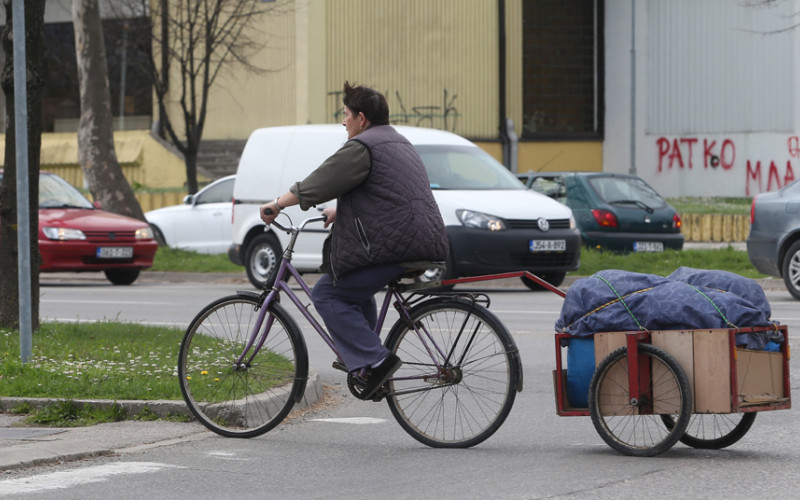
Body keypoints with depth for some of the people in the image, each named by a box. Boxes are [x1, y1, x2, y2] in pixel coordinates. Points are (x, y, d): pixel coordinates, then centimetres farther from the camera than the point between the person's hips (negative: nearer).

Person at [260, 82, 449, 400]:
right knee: (355, 286, 31)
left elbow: (317, 184, -9)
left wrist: (277, 204, 3)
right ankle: (364, 356, 30)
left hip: (393, 247, -10)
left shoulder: (362, 147, -8)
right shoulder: (397, 143, 24)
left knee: (328, 293, -4)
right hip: (424, 241, 10)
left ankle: (373, 361, -14)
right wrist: (337, 212, 40)